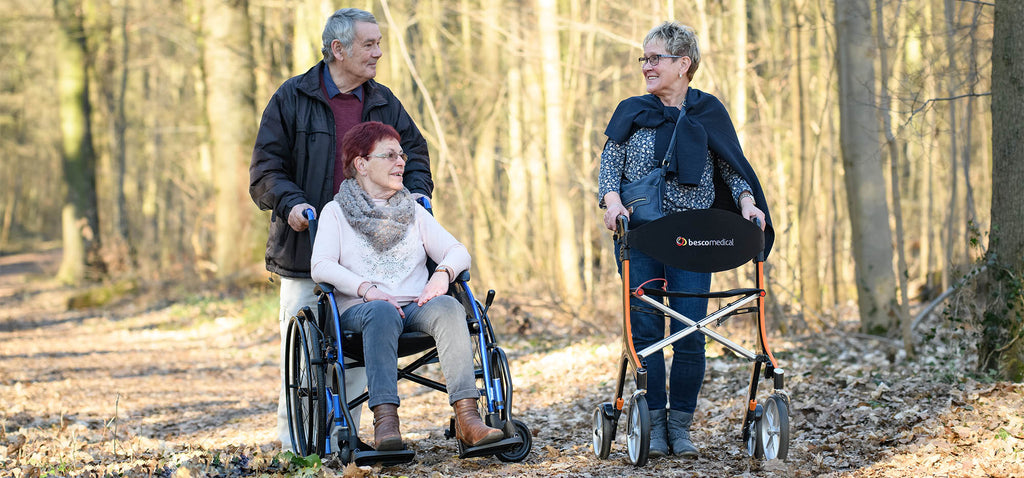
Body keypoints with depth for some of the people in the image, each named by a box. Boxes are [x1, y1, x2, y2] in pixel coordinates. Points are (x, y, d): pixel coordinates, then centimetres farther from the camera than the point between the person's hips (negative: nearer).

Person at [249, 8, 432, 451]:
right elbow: (265, 168, 0)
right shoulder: (292, 98, 1)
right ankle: (293, 445, 5)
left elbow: (414, 150, 23)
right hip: (306, 247, -3)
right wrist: (291, 202, -17)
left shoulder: (383, 103, 12)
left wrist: (417, 191, 4)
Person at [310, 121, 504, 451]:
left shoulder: (414, 211, 23)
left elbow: (458, 251, 11)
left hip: (416, 306, 3)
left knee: (448, 307, -32)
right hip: (359, 309, -3)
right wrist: (366, 288, -20)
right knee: (382, 313, -39)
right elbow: (321, 266, -5)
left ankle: (467, 418, -44)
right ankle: (385, 420, -49)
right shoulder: (336, 211, 12)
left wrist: (443, 273, -13)